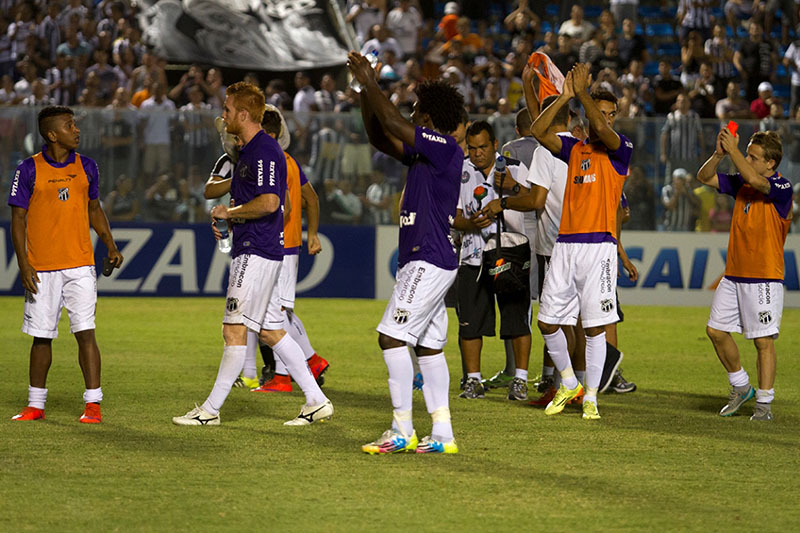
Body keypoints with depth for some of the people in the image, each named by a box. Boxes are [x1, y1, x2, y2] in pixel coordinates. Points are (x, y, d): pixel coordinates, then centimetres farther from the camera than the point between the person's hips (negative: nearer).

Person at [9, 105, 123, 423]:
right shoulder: (29, 170, -2)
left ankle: (93, 403, -5)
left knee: (85, 332, -7)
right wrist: (23, 265, -9)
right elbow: (18, 219, -1)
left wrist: (111, 247, 8)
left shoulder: (86, 167, 8)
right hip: (41, 270, -1)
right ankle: (36, 405, 18)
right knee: (41, 336, 6)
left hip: (80, 265, 2)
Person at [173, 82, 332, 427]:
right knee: (271, 331, 10)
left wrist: (229, 212, -13)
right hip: (251, 250, 11)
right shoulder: (248, 151, 18)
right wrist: (227, 218, 14)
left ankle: (211, 409, -3)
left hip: (257, 253, -11)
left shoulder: (265, 150, -15)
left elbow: (269, 202, -25)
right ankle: (317, 402, 11)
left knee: (235, 330, -6)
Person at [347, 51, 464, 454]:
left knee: (393, 336, -12)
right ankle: (442, 434, 10)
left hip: (429, 262, -10)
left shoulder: (446, 148, -12)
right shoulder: (426, 151, 15)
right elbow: (381, 138, 23)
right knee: (428, 346, 9)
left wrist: (371, 84, -10)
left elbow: (393, 125, -21)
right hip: (425, 260, 10)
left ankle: (403, 430, -11)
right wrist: (365, 91, 14)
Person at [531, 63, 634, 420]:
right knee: (547, 322, 4)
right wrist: (565, 97, -6)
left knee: (595, 327, -4)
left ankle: (591, 397, 4)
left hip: (598, 246, -5)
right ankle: (568, 383, 23)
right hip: (565, 244, 5)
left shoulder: (620, 150, 2)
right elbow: (538, 132, 1)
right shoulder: (575, 149, 15)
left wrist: (582, 92, -13)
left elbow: (602, 129, -19)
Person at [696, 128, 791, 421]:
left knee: (764, 341, -4)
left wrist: (733, 150, -23)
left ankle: (764, 402, 2)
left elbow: (756, 181, -29)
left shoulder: (782, 187, -10)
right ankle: (740, 386, 23)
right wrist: (720, 153, -8)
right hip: (734, 274, 7)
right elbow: (704, 177, 9)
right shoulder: (740, 183, 10)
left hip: (764, 278, -7)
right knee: (716, 330, 6)